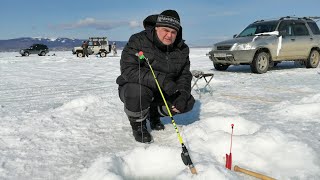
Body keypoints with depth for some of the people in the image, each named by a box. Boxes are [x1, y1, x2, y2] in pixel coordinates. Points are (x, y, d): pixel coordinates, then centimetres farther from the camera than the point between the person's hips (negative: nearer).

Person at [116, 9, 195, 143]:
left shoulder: (182, 49, -3)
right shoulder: (138, 41, -21)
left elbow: (184, 75, 1)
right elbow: (128, 70, -33)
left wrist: (183, 96, -19)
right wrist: (161, 80, -41)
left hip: (164, 92, 5)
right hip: (134, 87, -5)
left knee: (188, 102, -10)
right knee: (137, 92, -38)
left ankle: (154, 113, 17)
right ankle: (137, 125, -5)